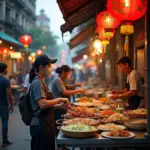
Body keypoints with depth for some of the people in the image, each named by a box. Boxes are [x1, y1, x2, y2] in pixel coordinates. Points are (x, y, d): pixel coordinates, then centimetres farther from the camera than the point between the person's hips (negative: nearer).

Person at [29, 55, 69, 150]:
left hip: (46, 123, 10)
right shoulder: (37, 82, -15)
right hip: (41, 125, -10)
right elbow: (42, 104, -26)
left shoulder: (41, 82, 14)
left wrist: (59, 104, 12)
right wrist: (59, 99, -16)